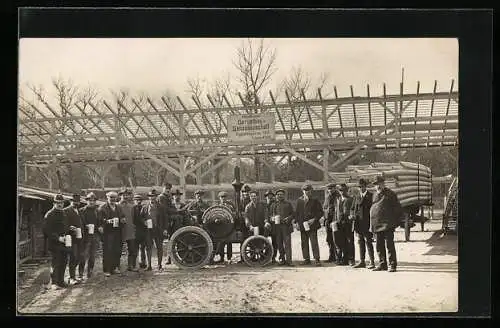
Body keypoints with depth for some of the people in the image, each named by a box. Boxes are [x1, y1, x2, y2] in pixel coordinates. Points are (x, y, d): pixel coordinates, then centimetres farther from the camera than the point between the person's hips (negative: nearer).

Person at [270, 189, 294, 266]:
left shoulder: (288, 204, 12)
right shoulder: (274, 205, 17)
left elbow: (293, 214, 10)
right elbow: (271, 214, 17)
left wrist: (288, 218, -9)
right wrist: (273, 218, -5)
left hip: (286, 226, -2)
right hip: (277, 226, 2)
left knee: (287, 243, -10)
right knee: (279, 243, 2)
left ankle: (288, 260, -12)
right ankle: (282, 259, 11)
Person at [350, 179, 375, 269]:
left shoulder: (370, 196, -3)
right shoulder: (357, 198, 18)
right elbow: (352, 209, 20)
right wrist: (354, 214, 5)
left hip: (366, 223, -7)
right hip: (358, 223, 7)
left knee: (368, 242, -8)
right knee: (361, 242, 11)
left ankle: (372, 262, -4)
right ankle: (362, 262, 17)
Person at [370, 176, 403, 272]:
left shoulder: (390, 194, 0)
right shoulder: (375, 195, 17)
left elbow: (397, 208, -1)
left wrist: (397, 221, -6)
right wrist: (372, 225, 14)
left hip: (387, 224, -6)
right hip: (377, 225, 6)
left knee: (389, 244, -7)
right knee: (379, 246, 9)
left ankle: (392, 265, -3)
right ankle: (382, 264, 18)